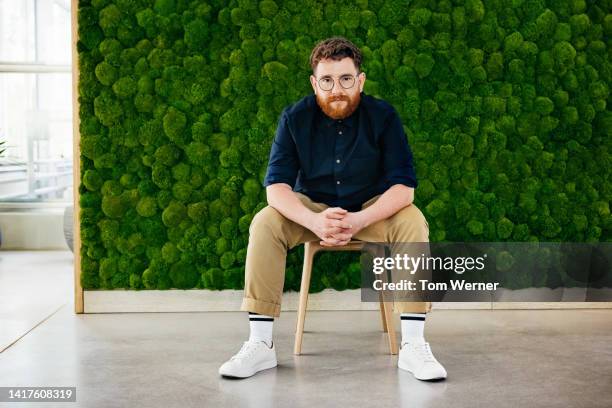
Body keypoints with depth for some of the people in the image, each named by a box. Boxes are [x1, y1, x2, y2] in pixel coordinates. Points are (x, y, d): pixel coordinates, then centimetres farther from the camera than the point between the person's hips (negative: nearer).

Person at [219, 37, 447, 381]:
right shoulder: (295, 117, -11)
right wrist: (314, 221, -37)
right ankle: (261, 344, -23)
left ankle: (413, 345, -27)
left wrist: (359, 221, -36)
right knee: (264, 223, -26)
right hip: (311, 208, 1)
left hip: (372, 209, 0)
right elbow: (276, 186, -17)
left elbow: (404, 185, -18)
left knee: (413, 222, -30)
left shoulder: (383, 116, -14)